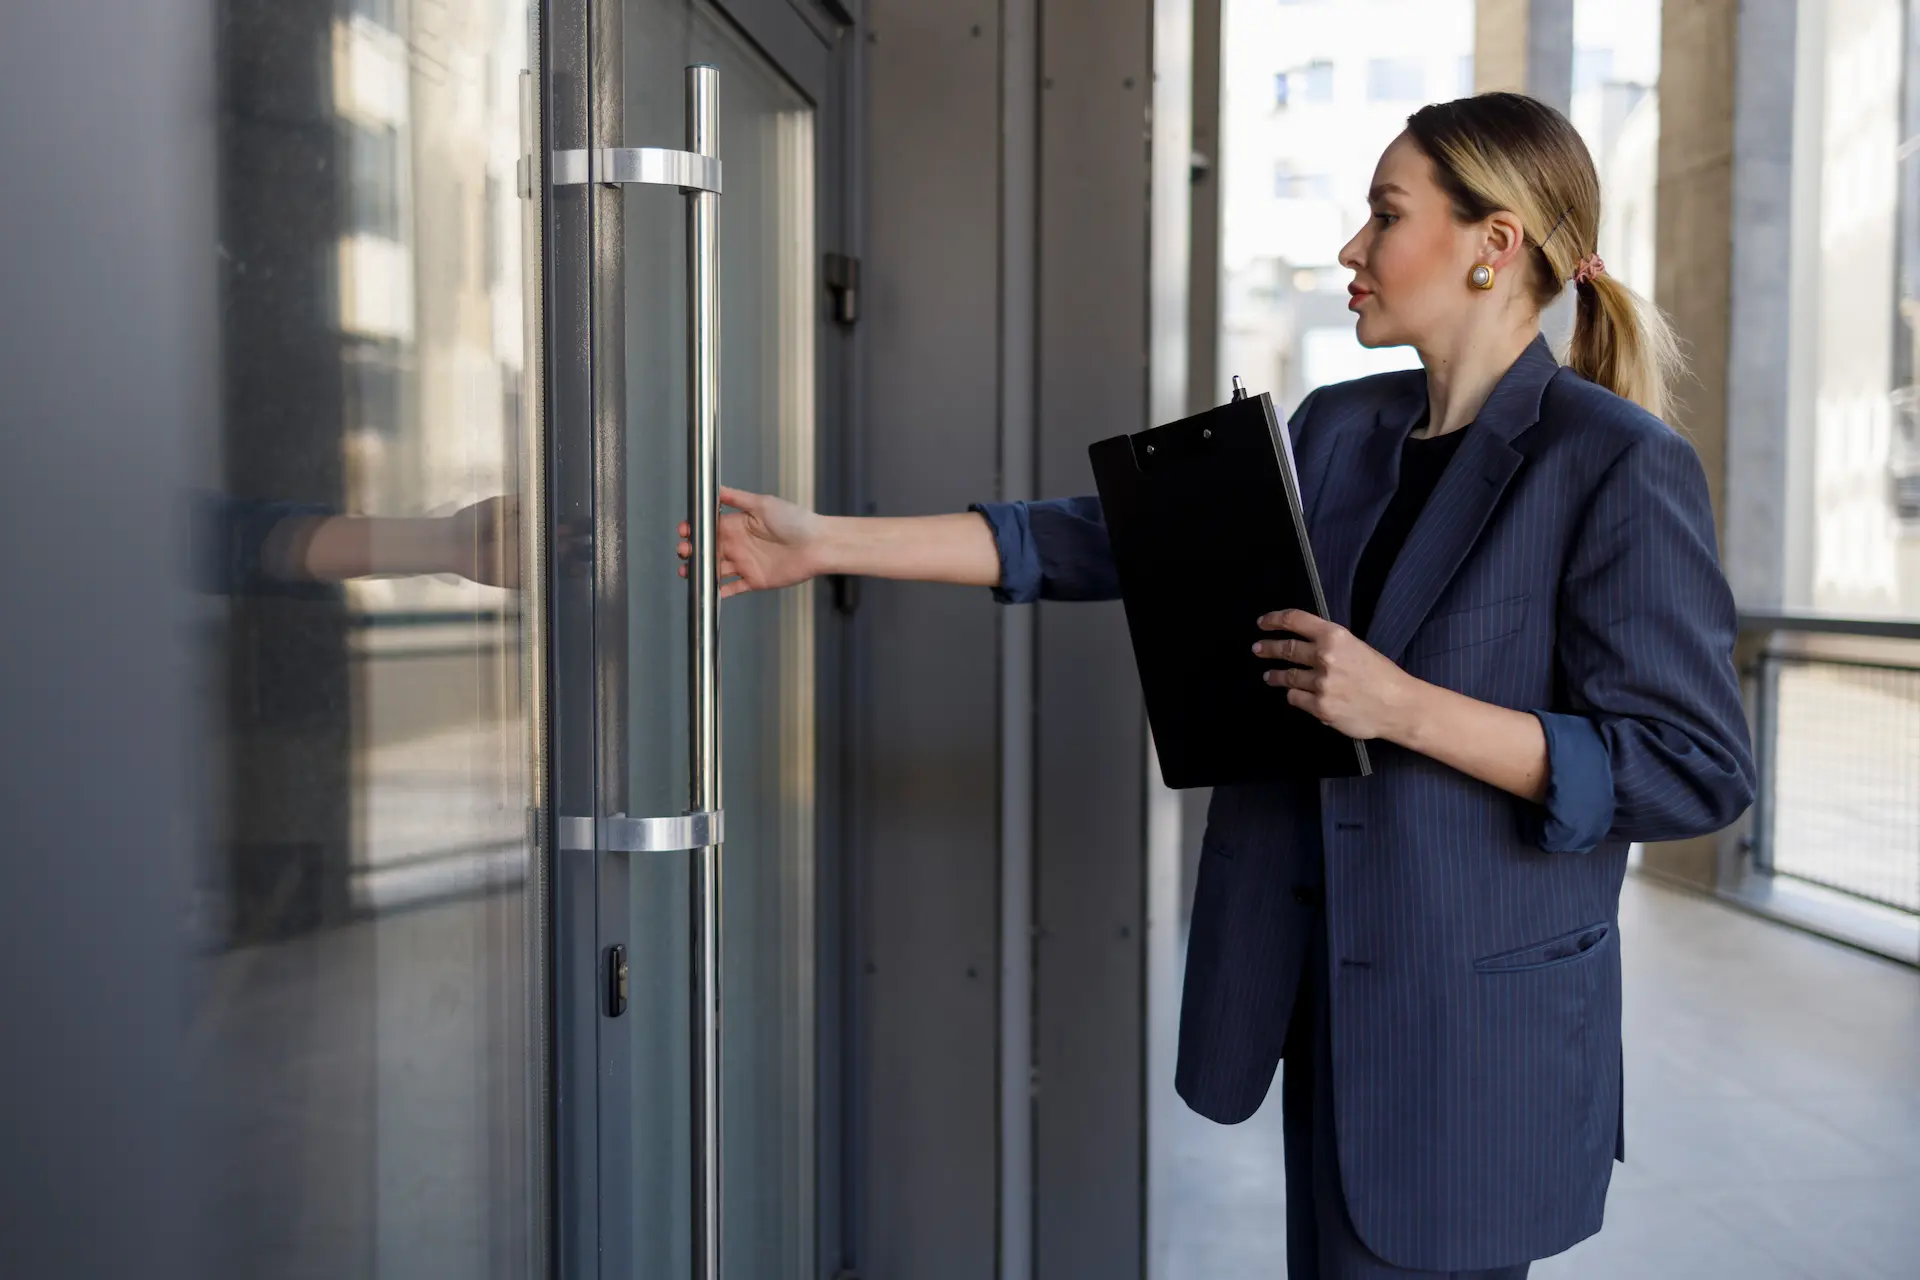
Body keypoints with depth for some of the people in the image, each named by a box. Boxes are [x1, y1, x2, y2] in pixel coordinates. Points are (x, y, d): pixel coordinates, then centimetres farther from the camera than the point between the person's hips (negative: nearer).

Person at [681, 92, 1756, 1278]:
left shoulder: (1622, 470, -13)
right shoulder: (1337, 432, 7)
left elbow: (1697, 770, -14)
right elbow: (1119, 542, 5)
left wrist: (1406, 709, -22)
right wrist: (827, 541, 1)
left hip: (1473, 1015, -6)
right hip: (1323, 977, 6)